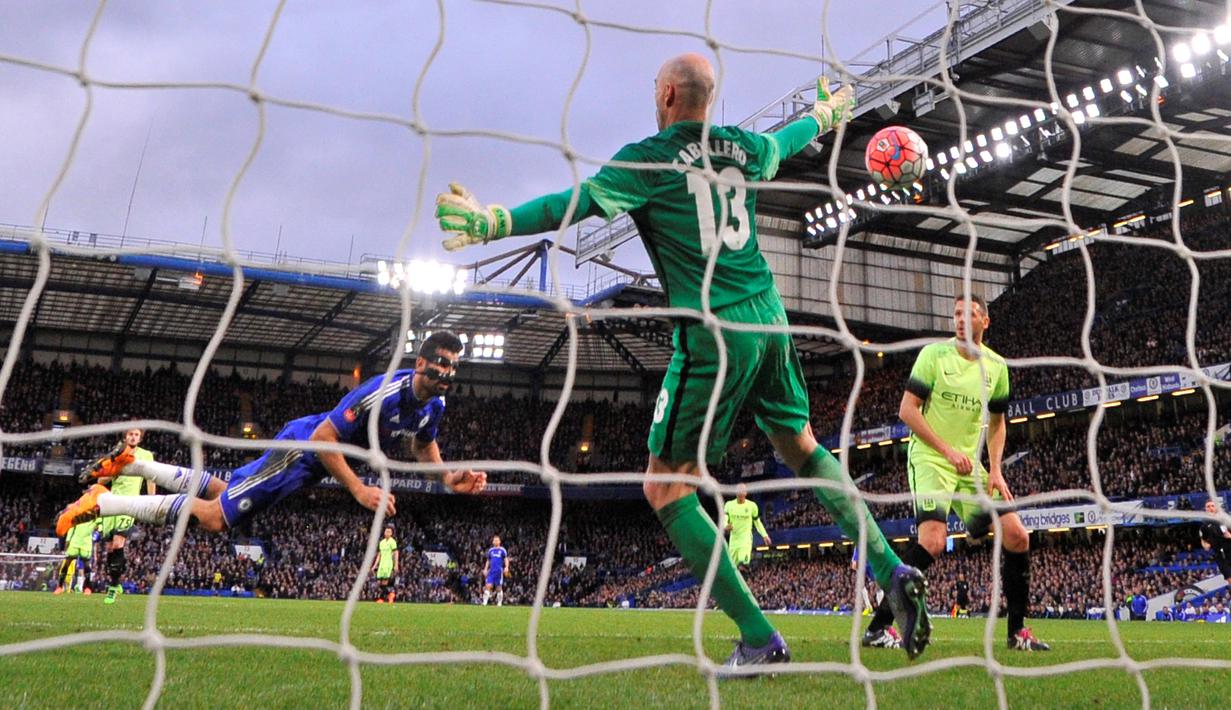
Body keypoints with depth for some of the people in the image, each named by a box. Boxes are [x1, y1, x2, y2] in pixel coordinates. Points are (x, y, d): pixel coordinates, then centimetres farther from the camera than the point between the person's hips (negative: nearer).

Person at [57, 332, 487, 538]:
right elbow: (322, 438, -28)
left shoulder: (433, 404, -3)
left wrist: (449, 478, -1)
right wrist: (359, 491, -27)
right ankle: (101, 502, 4)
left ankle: (131, 463, 30)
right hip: (302, 448, -8)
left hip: (318, 459, 8)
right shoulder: (383, 393, -31)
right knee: (215, 517, -7)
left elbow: (423, 445, 17)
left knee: (223, 493, 18)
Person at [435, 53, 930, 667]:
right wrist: (823, 113, 54)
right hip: (768, 319, 7)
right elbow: (786, 142, 33)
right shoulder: (741, 148, 11)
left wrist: (493, 221, -22)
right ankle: (892, 571, 20)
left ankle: (759, 639, -3)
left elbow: (577, 202, -19)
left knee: (665, 487, 1)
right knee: (801, 448, 25)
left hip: (712, 334, -7)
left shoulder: (650, 157, -7)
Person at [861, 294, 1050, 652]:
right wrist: (948, 450, -17)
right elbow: (907, 410, -9)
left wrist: (995, 470, 5)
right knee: (933, 540, -25)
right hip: (929, 459, -6)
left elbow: (996, 421, 19)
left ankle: (1017, 630, 14)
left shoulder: (996, 365, 9)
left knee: (1017, 536, -2)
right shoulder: (934, 353, -5)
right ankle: (877, 626, -17)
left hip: (970, 466, 6)